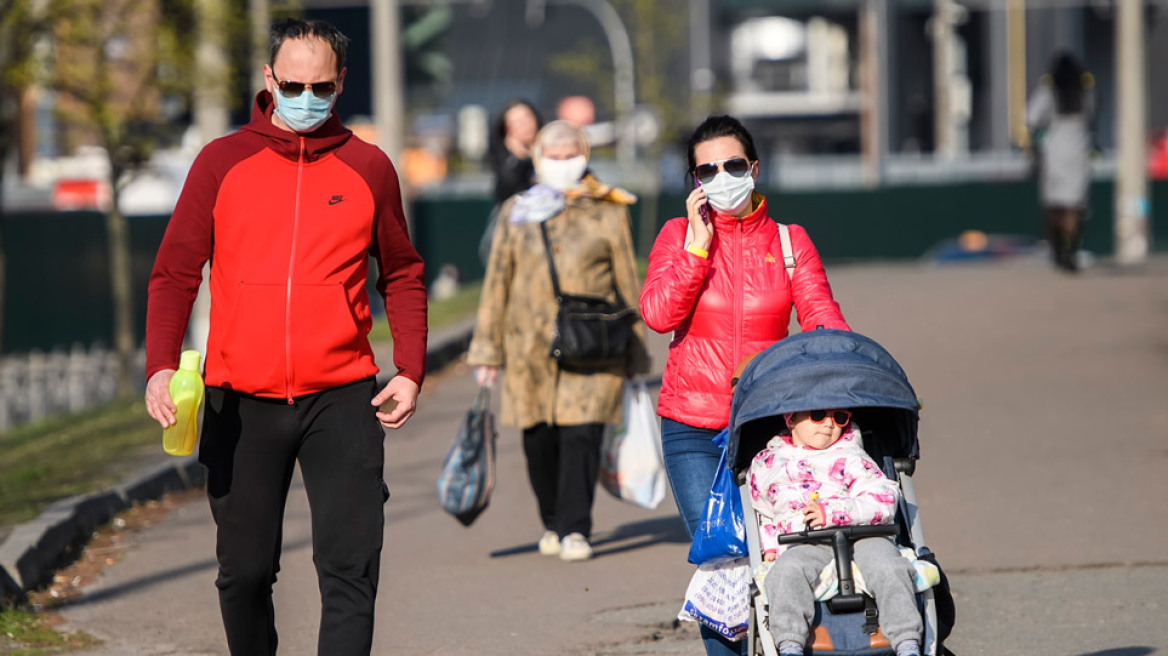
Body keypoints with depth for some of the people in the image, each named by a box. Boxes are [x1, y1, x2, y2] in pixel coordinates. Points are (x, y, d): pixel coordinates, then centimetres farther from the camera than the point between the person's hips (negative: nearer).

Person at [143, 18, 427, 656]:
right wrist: (160, 365, -11)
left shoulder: (369, 167, 6)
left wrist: (409, 370, 3)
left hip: (342, 397, 0)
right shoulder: (222, 162, 4)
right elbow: (175, 272, 4)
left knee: (350, 566, -9)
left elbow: (402, 275, 15)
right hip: (241, 402, 1)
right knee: (245, 570, 7)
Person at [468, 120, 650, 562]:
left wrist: (636, 352, 9)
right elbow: (498, 283, 12)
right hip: (530, 347, 2)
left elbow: (628, 283, 10)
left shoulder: (608, 214, 6)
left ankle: (575, 530, -9)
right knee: (538, 440, 4)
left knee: (581, 434, -13)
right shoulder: (516, 214, 10)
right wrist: (487, 350, 8)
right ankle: (553, 524, 24)